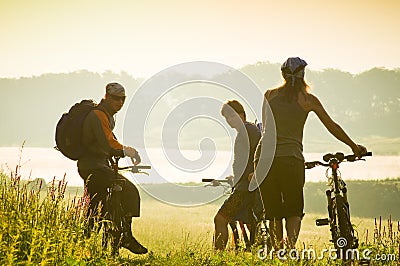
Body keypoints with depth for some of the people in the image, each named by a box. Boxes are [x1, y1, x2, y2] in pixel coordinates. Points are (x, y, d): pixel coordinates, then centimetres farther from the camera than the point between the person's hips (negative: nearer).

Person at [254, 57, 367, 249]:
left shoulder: (269, 95, 12)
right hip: (291, 158, -2)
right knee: (294, 211, 5)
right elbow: (332, 127, 16)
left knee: (273, 212, 11)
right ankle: (290, 247, -17)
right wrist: (354, 147, 28)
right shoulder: (308, 99, 8)